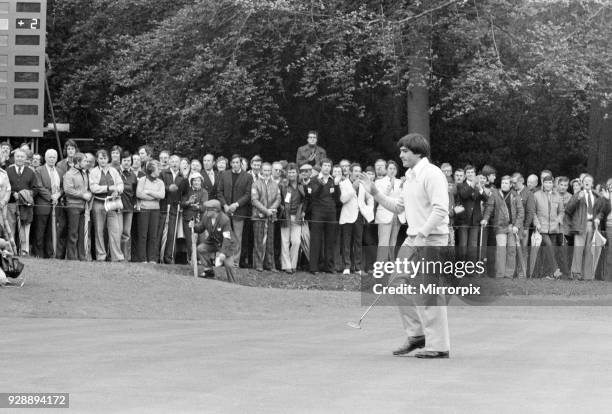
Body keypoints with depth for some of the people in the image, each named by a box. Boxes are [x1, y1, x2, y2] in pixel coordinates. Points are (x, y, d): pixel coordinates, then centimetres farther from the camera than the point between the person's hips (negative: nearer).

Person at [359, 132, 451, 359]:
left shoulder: (432, 174, -13)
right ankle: (417, 334, 21)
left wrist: (423, 233, -25)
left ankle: (439, 346, -3)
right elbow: (398, 206, 23)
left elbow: (440, 210, -21)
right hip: (413, 239, 10)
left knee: (428, 293, -9)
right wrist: (375, 193, 14)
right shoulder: (410, 177, 17)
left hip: (431, 239, -10)